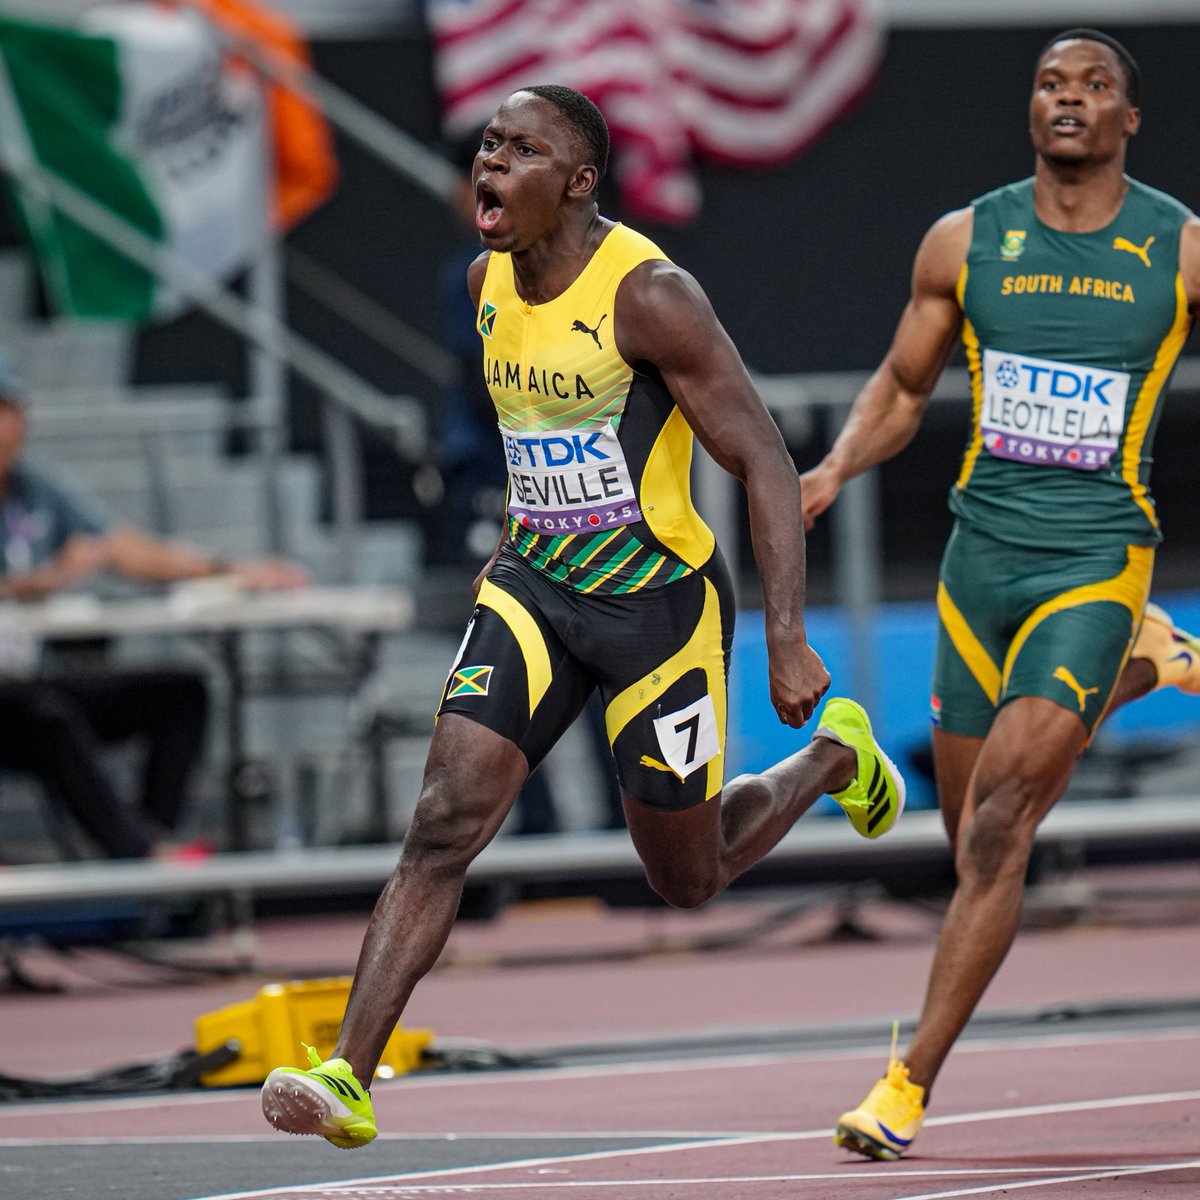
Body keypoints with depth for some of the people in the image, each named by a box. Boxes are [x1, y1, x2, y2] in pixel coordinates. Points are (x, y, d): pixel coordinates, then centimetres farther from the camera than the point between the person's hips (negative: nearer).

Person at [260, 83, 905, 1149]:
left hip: (660, 597, -5)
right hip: (535, 584, 5)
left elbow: (766, 463, -17)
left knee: (690, 879, 11)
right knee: (444, 822, -14)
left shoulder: (649, 295, -19)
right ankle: (348, 1079, -18)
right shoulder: (489, 281, 2)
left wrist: (789, 641, -23)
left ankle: (832, 757, 40)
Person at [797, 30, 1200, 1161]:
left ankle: (911, 1083, -12)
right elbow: (901, 386, 15)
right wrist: (837, 465, -4)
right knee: (975, 833, 12)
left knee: (998, 826, -16)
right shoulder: (964, 242, 3)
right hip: (982, 552, 4)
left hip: (1096, 557, -4)